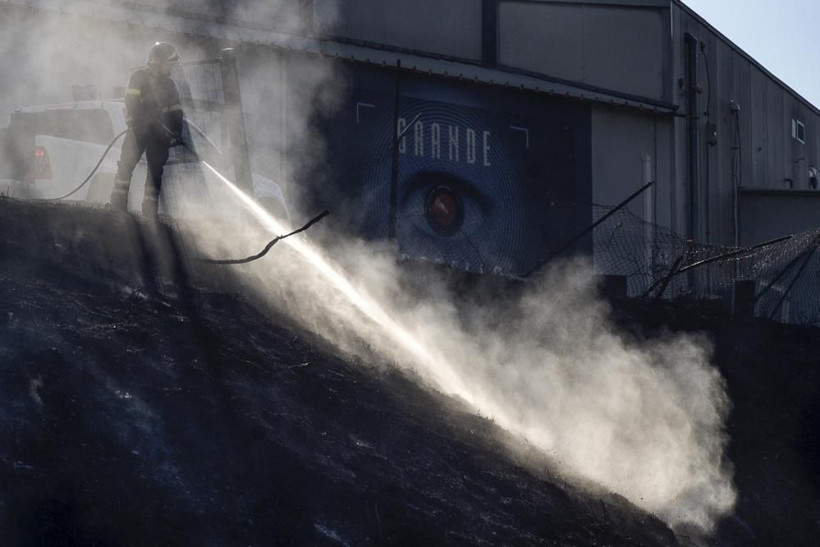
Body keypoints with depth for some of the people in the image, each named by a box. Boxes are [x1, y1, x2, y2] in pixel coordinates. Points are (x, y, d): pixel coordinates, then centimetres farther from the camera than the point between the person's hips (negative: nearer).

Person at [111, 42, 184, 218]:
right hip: (138, 129, -5)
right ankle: (117, 208, -18)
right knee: (126, 165, -15)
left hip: (159, 132, 5)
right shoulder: (139, 77, 2)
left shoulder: (169, 84, 18)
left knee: (156, 171, 1)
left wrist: (176, 134, 6)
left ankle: (149, 213, 4)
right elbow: (132, 104, -9)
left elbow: (176, 111, 18)